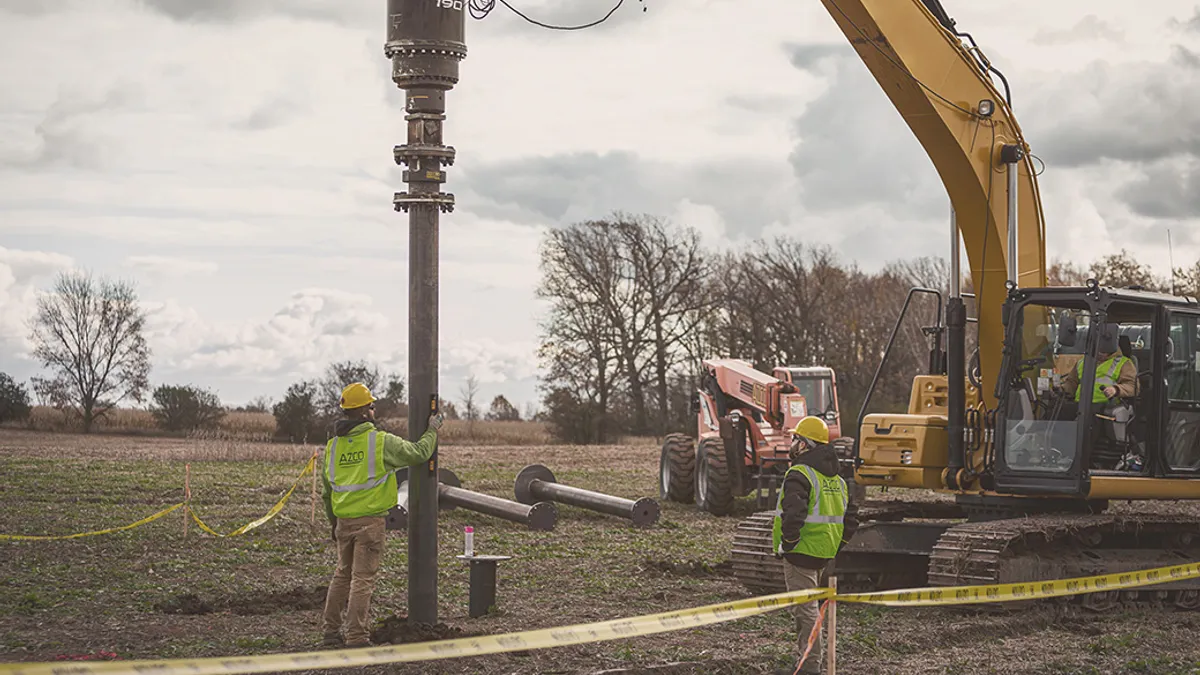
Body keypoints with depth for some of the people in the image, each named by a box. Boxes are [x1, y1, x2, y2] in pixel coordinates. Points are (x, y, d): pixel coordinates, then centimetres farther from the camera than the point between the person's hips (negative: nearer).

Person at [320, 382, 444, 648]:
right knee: (362, 578, -3)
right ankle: (356, 638, -4)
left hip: (344, 521, 6)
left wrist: (333, 522, 28)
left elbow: (327, 490, 17)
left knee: (342, 574, 18)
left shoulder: (333, 445, 9)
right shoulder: (380, 441, -10)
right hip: (370, 520, -6)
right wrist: (432, 430, 13)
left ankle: (331, 630, 20)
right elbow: (418, 454, -4)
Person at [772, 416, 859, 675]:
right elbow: (851, 518, 15)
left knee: (805, 609, -4)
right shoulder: (836, 478, 13)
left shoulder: (799, 475, -15)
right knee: (810, 606, 21)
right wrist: (837, 547, 18)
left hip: (802, 554, -9)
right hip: (824, 556, 9)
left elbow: (793, 515, -28)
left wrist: (788, 544, -15)